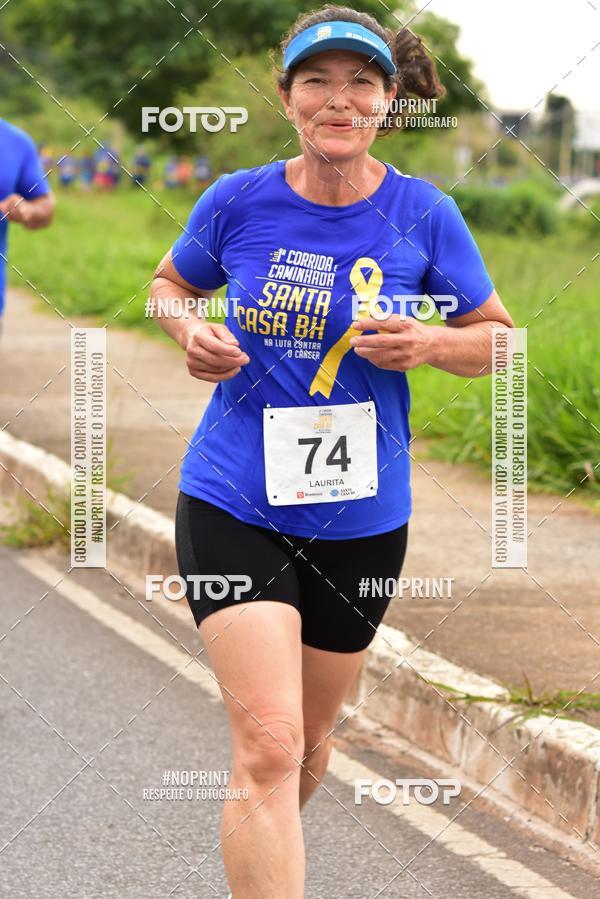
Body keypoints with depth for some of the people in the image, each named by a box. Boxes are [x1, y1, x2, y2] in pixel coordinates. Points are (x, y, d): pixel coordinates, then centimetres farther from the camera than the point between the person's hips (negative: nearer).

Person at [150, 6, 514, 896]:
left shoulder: (425, 214, -6)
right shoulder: (238, 202, -6)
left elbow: (500, 338, 5)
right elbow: (169, 281, 14)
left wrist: (428, 343, -16)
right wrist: (190, 331, -8)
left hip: (361, 519, 2)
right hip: (234, 506, -2)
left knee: (308, 745, 19)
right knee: (267, 746, -17)